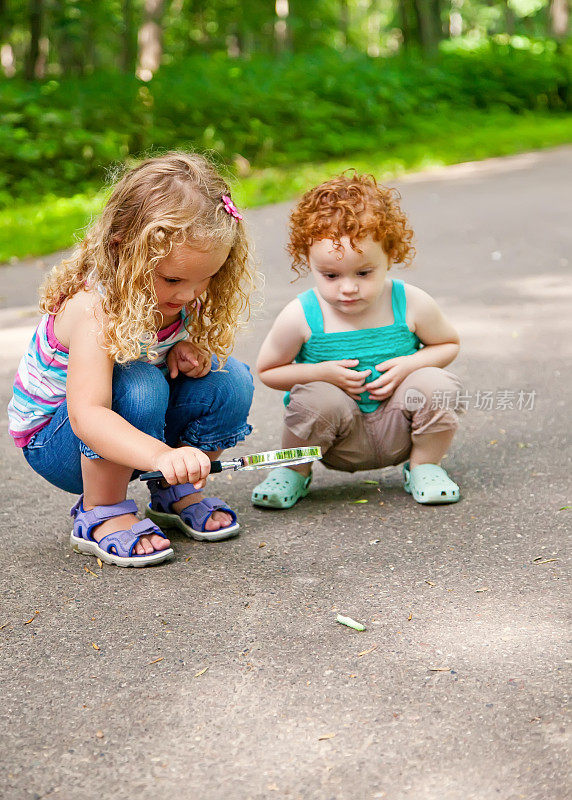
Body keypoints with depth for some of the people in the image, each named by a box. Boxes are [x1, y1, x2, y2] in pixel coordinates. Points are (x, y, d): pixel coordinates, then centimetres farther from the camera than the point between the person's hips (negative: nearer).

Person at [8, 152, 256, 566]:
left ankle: (174, 494, 5)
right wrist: (162, 455, -62)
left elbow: (189, 341, 9)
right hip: (55, 438, -6)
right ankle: (100, 513, -15)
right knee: (138, 386, -37)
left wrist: (190, 352, -17)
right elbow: (86, 415, -45)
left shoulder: (186, 295, -13)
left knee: (229, 378, -15)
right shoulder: (93, 307, -34)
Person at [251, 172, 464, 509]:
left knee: (436, 385, -25)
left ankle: (425, 466, 4)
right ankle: (293, 470, -1)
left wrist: (409, 365, -15)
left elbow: (449, 344, 6)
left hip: (399, 430, 2)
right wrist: (323, 372, -20)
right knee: (317, 399, -33)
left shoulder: (412, 305, -12)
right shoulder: (301, 317, -15)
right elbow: (268, 370, -3)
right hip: (341, 442, -1)